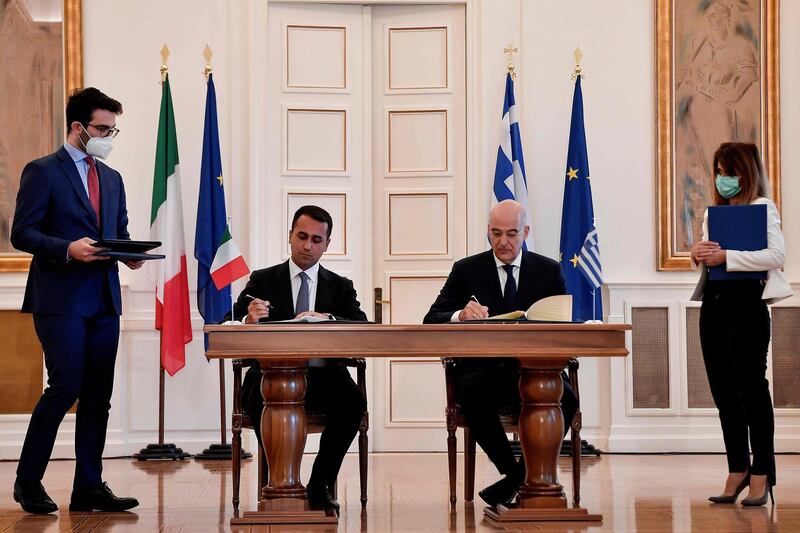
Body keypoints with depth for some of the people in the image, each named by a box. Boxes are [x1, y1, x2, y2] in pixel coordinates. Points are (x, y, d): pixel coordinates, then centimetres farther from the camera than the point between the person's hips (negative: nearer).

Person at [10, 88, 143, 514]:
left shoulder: (112, 179, 19)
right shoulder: (42, 172, -2)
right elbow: (22, 233, -8)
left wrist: (131, 254, 0)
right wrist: (68, 249, -21)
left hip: (104, 299, 7)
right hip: (61, 299, -7)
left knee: (98, 395, 5)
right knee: (65, 387, -11)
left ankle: (89, 487, 10)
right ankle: (28, 481, 4)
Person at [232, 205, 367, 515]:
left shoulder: (340, 287, 17)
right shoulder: (262, 281, 13)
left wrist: (326, 319, -20)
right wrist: (249, 321, -23)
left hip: (322, 376, 1)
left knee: (353, 400, -30)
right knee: (262, 398, -36)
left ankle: (320, 486, -15)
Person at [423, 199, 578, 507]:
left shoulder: (549, 271, 11)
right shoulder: (466, 270, 8)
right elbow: (431, 322, -2)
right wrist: (461, 316, -26)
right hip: (482, 368, -1)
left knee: (565, 399, -31)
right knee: (474, 397, -37)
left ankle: (512, 482, -16)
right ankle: (520, 479, -20)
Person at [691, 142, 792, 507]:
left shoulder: (763, 207, -3)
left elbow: (776, 255, -16)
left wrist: (726, 256, -19)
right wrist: (698, 254, 0)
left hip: (746, 302, -7)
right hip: (713, 302, 7)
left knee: (751, 388, -4)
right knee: (723, 392, 8)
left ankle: (761, 476, 1)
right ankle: (737, 470, 16)